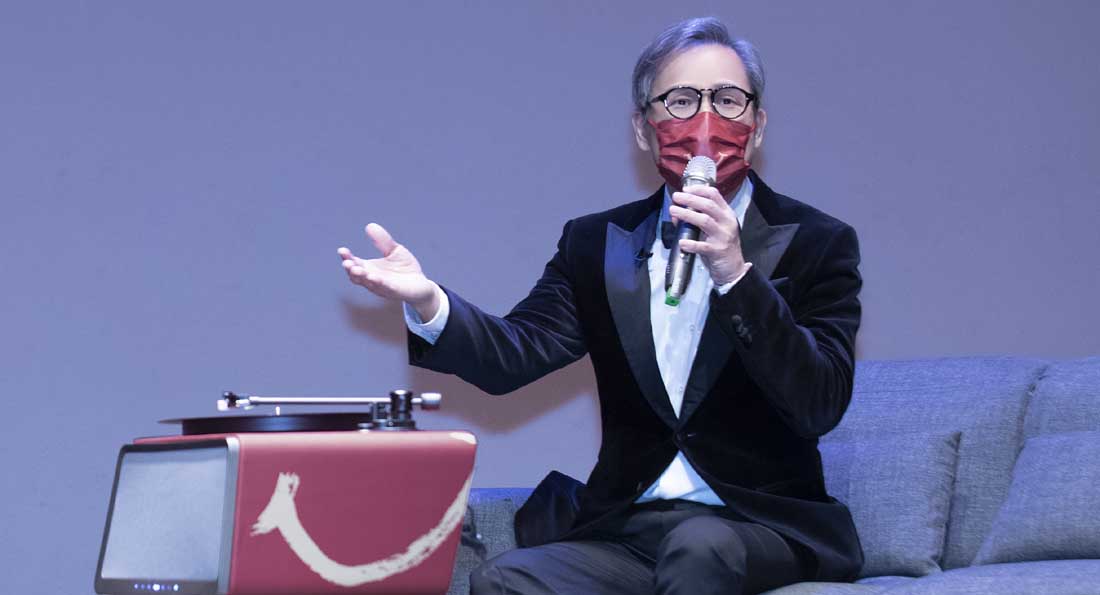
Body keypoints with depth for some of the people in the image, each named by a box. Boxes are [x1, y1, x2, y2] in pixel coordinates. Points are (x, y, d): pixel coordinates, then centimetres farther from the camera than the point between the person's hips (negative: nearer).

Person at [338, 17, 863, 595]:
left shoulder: (817, 243, 0)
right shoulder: (597, 243, 11)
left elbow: (821, 406, -13)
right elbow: (515, 357, -2)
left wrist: (735, 275, -25)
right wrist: (429, 303, -22)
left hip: (761, 525, -2)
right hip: (624, 532, 2)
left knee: (699, 546, -36)